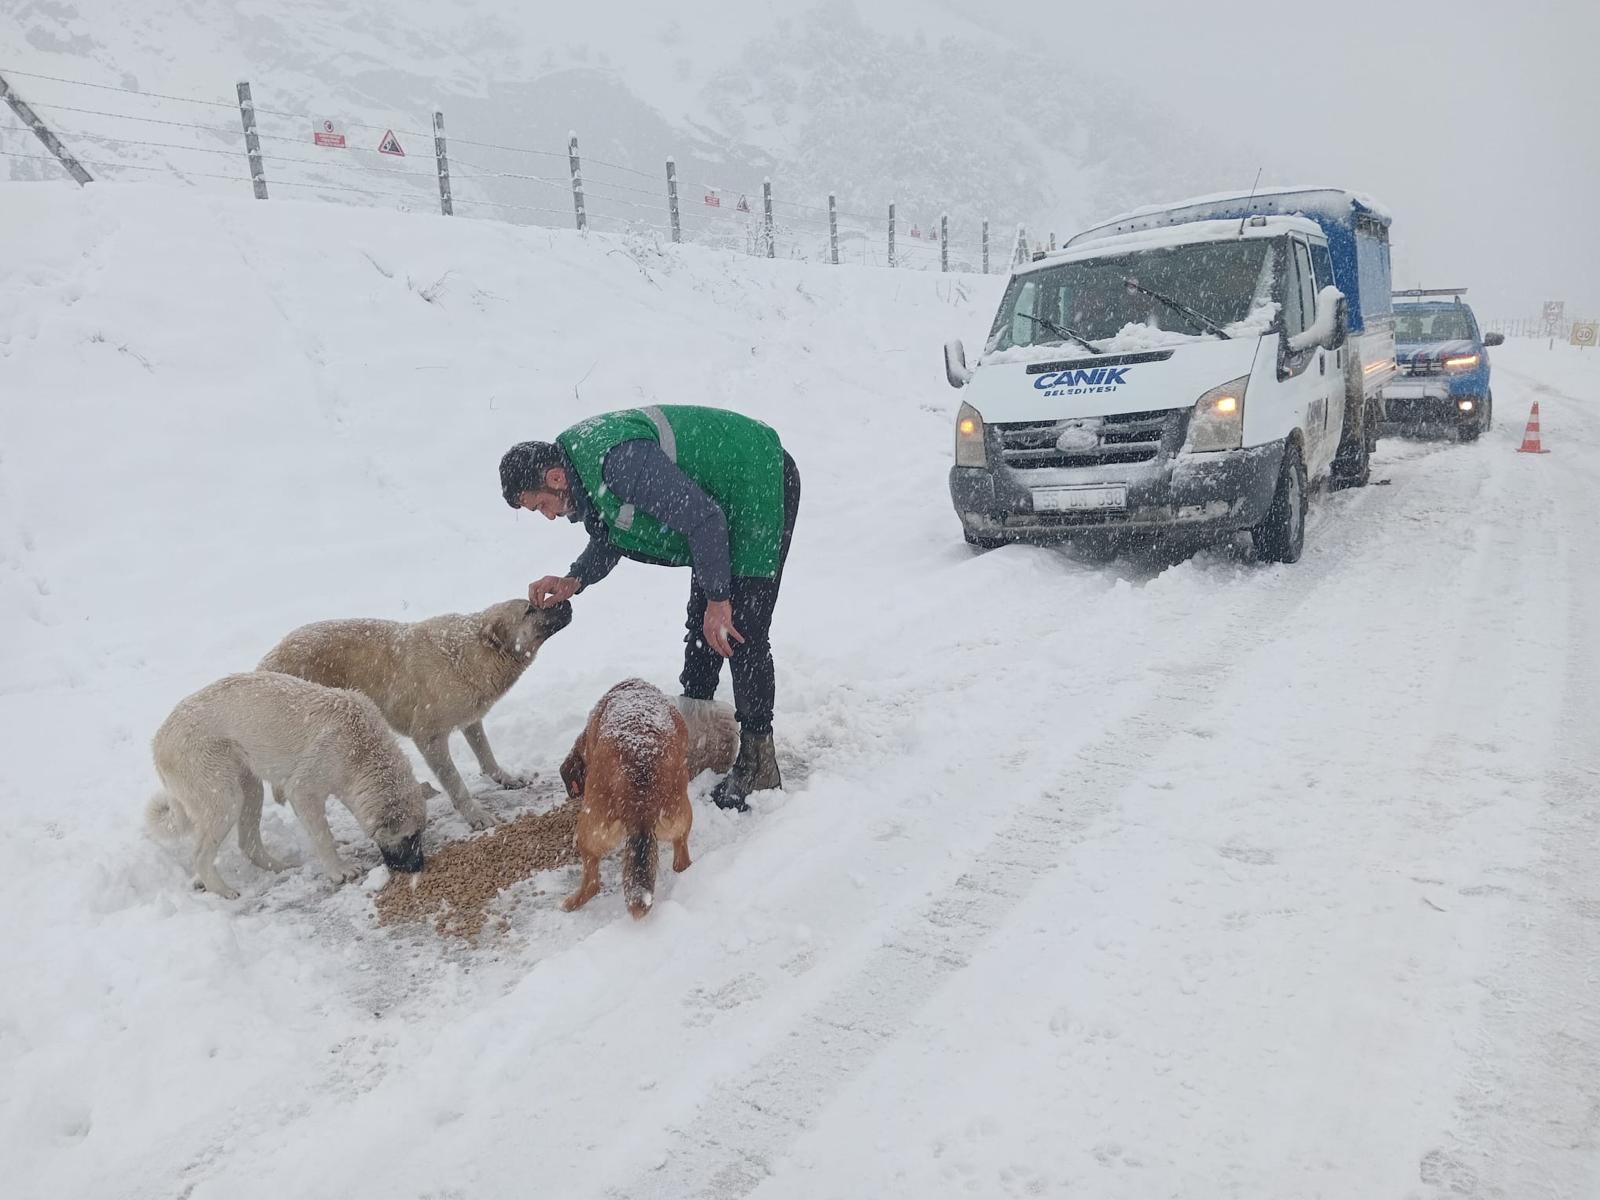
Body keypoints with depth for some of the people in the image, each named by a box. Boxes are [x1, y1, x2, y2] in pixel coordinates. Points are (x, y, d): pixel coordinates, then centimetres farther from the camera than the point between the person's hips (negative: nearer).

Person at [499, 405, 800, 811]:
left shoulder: (618, 462, -33)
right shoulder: (580, 458, -1)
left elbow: (702, 519, -31)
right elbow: (608, 539, 10)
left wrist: (717, 599, -24)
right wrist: (574, 580, -9)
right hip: (718, 500, 10)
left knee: (740, 632, -12)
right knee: (701, 623, 16)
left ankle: (758, 763, -3)